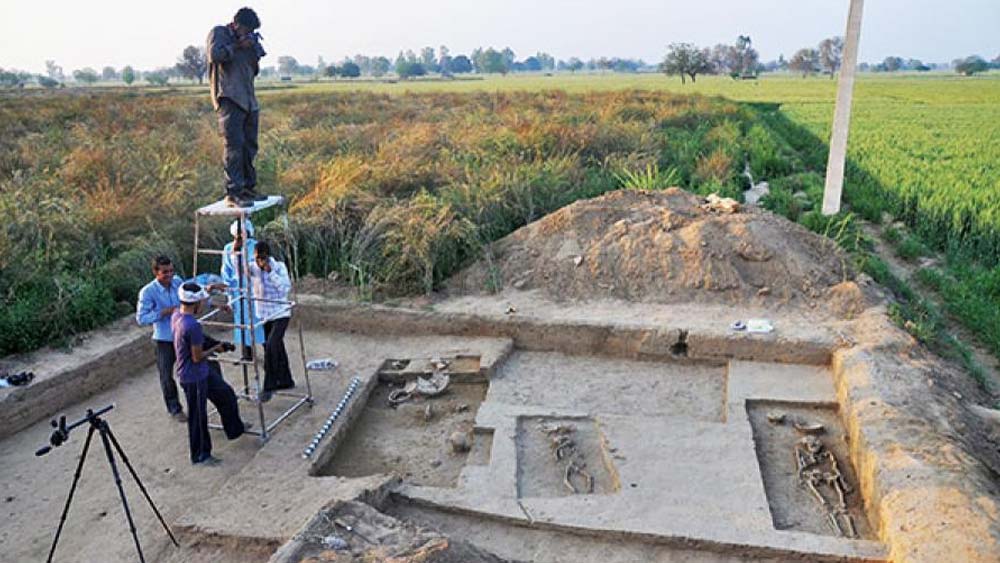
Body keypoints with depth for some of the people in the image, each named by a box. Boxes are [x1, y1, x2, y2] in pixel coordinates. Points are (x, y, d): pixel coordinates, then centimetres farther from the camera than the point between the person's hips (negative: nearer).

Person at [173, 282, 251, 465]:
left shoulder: (176, 315, -2)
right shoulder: (193, 326, -31)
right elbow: (197, 357, -25)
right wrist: (216, 348, -10)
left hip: (202, 371, 10)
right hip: (194, 376, -10)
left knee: (226, 394, 24)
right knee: (198, 416, 8)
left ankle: (235, 428, 43)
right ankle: (200, 455, 25)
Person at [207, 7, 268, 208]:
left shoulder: (246, 40, 21)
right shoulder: (218, 33, 3)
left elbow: (254, 71, 22)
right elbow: (214, 54, -15)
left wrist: (255, 51, 7)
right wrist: (237, 46, -10)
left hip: (249, 101, 8)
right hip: (229, 99, -8)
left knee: (249, 146, 8)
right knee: (234, 145, -15)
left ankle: (247, 188, 15)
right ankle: (233, 193, -16)